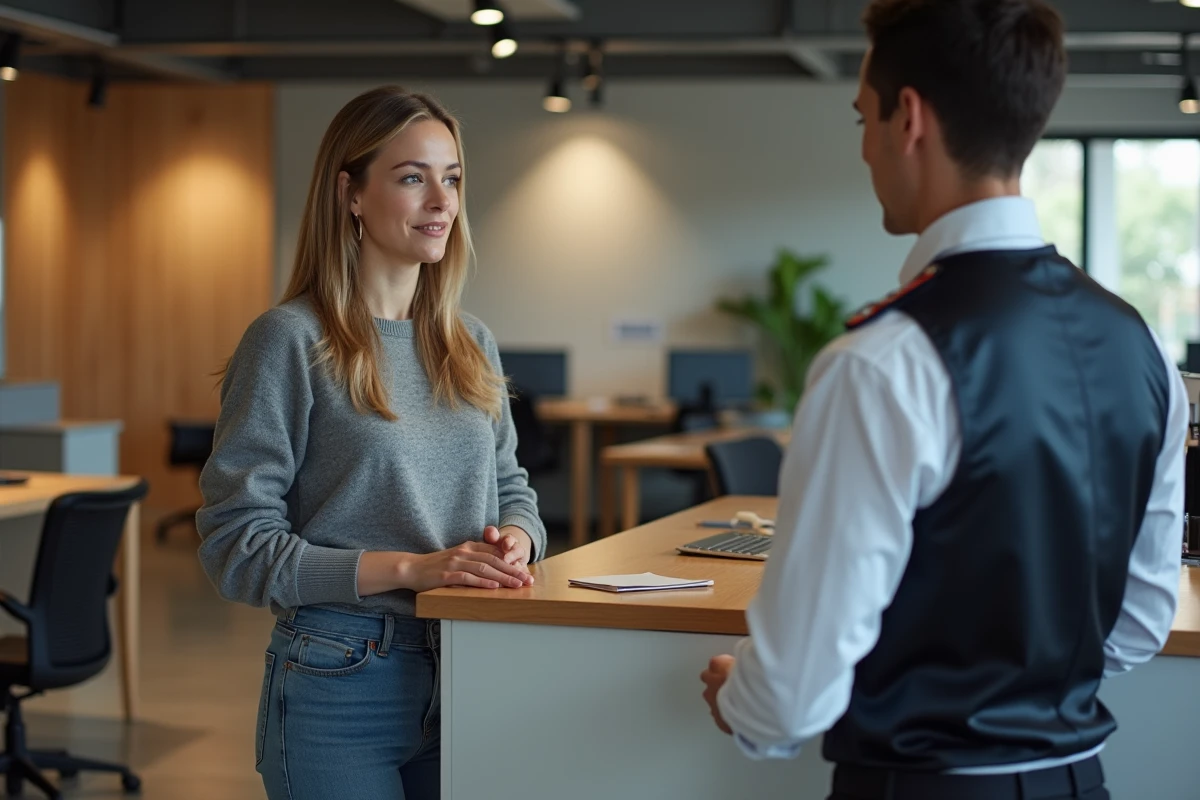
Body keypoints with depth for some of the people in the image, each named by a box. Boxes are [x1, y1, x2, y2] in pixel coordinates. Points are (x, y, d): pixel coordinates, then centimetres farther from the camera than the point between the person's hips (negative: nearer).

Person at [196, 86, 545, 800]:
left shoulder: (472, 344, 10)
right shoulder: (289, 341, -9)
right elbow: (238, 544, -13)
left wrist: (516, 542, -6)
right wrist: (412, 568, -20)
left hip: (467, 681, 6)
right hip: (340, 682, -6)